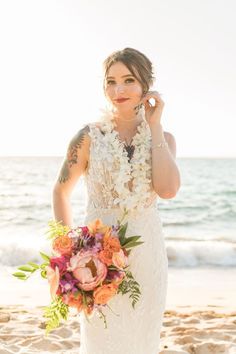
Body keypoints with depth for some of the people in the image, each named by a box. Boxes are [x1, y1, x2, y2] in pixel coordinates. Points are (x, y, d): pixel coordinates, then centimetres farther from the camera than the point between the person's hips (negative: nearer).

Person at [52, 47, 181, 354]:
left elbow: (167, 190, -16)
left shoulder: (163, 138, 2)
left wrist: (154, 125, -10)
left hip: (147, 252, 3)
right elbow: (61, 191, 5)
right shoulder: (89, 136, -4)